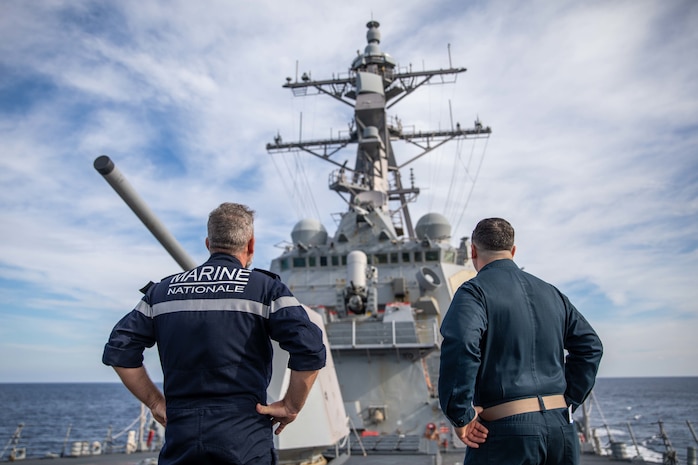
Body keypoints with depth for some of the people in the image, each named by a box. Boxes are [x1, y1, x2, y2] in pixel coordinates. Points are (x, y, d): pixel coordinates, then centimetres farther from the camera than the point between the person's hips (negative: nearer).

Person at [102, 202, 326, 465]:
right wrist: (291, 406, -4)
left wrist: (156, 402, 12)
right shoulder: (265, 287, -4)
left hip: (179, 437, 3)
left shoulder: (164, 290, 9)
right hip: (244, 442, -3)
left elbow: (118, 350, 7)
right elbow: (310, 349, -17)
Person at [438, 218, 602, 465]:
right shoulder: (551, 293, 13)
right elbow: (590, 345, 16)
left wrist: (461, 416, -17)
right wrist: (568, 400, 16)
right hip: (561, 428, 6)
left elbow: (460, 347, -25)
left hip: (507, 430, -6)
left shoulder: (474, 291, -9)